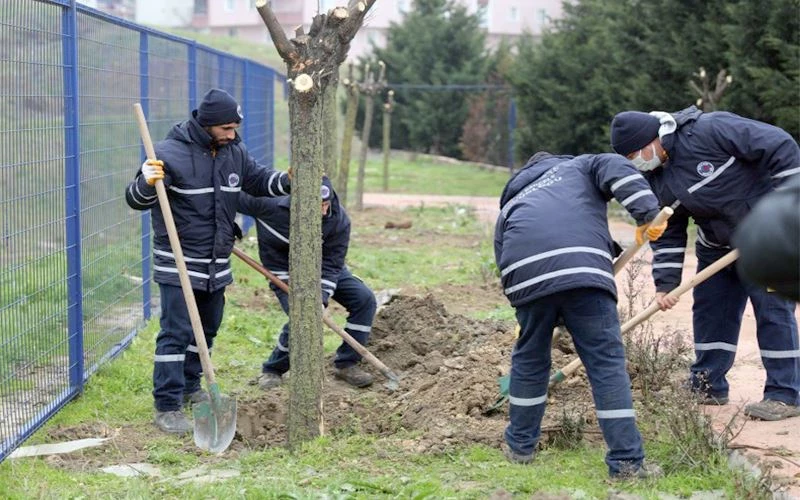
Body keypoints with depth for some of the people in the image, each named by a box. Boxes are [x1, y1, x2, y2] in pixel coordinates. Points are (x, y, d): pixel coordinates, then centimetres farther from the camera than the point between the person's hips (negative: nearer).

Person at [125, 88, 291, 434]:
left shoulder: (234, 153, 3)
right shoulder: (171, 153, -18)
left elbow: (259, 181, 15)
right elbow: (136, 200, -19)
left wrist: (287, 181, -5)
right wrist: (147, 183, -42)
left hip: (217, 264, 7)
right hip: (179, 264, -7)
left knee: (207, 329, 19)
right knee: (176, 333, -9)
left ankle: (190, 387, 36)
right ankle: (167, 407, -6)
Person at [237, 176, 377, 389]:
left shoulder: (339, 220, -26)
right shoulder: (270, 204, -32)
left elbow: (331, 264, -22)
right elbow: (236, 196, -16)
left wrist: (322, 298, -34)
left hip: (322, 267, 4)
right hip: (283, 272, -4)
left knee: (365, 300, -10)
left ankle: (346, 364, 2)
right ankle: (272, 370, -1)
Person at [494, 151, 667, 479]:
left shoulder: (509, 206, 39)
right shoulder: (579, 167, 32)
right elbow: (617, 170, 10)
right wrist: (647, 215, -1)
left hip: (526, 274, 3)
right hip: (584, 268, -3)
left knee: (529, 359, 22)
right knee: (607, 362, 3)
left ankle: (519, 446, 35)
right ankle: (627, 462, 1)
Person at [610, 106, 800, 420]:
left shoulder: (710, 130, -25)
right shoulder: (655, 178, -2)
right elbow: (668, 235, 3)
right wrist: (665, 283, -6)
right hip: (717, 246, 8)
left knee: (773, 309, -8)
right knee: (709, 309, 9)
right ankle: (708, 387, 22)